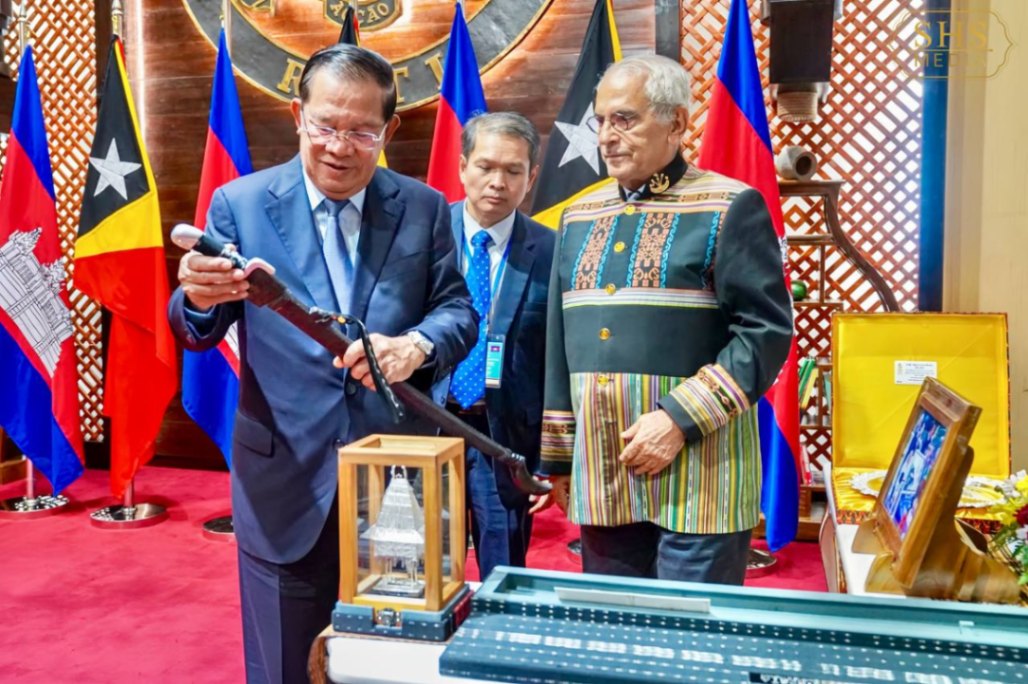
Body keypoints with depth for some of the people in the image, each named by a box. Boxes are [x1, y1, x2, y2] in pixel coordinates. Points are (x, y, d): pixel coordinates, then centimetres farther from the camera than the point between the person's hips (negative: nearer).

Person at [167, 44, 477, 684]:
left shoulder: (425, 208, 2)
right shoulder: (240, 204, -1)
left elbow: (459, 309, 0)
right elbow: (198, 332, -3)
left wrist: (416, 345, -23)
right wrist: (199, 298, -28)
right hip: (286, 486, -1)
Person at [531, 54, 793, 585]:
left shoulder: (730, 209, -5)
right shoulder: (579, 217, 12)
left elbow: (766, 331, -11)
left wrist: (680, 420, -19)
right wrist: (557, 458, 14)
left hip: (696, 473, -5)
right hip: (600, 473, 6)